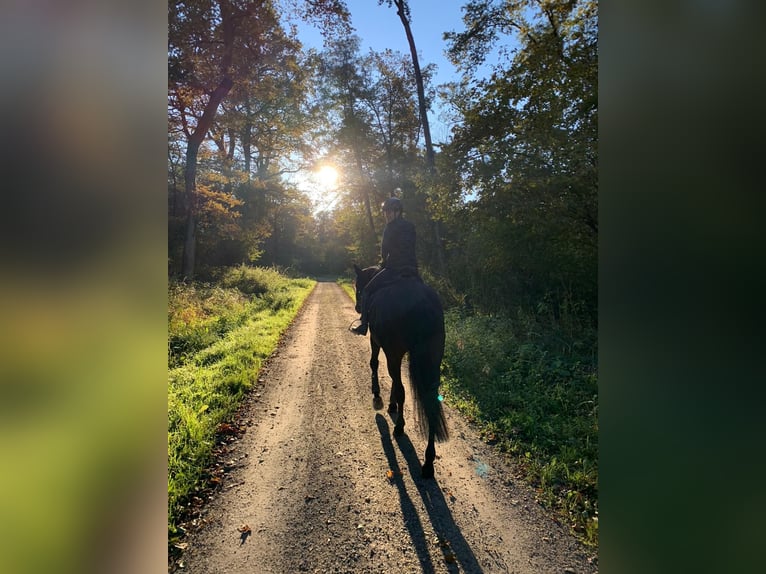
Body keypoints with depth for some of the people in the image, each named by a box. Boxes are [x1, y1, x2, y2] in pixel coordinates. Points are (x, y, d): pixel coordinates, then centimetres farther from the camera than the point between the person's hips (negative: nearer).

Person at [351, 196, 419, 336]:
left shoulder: (390, 227, -5)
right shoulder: (411, 226, 15)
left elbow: (384, 249, -3)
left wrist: (383, 263, 13)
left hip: (393, 269, -7)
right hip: (412, 269, 7)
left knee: (366, 291, 5)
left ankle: (363, 326, 3)